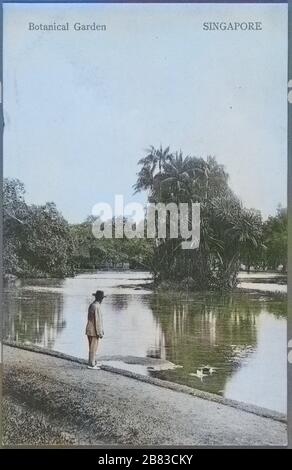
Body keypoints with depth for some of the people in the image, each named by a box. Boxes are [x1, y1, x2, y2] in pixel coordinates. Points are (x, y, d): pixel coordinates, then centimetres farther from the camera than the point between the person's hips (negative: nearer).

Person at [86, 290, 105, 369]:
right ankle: (91, 364, 2)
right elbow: (98, 321, -22)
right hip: (94, 331, -9)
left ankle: (94, 362, 26)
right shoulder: (97, 307, -20)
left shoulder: (91, 305, 11)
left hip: (89, 330, 9)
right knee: (93, 348, -2)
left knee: (93, 347, 17)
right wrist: (100, 333, -18)